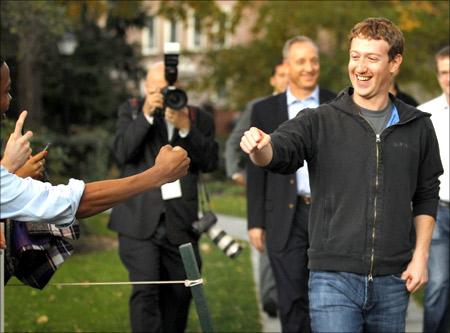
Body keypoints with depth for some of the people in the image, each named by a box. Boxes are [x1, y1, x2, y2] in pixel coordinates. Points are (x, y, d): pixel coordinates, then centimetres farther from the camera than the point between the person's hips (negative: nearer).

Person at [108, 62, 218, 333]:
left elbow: (210, 162, -3)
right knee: (145, 291, -13)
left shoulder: (199, 119, 9)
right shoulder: (132, 110, 7)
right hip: (140, 219, -2)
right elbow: (122, 153, -7)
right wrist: (145, 116, -16)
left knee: (179, 294, 7)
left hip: (180, 221, 2)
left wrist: (185, 128, -14)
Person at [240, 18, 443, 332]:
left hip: (393, 281, 3)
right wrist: (260, 147, -38)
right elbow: (280, 152, -16)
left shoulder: (418, 127, 7)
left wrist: (420, 256, 4)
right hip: (334, 277, -2)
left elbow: (426, 198, 12)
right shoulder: (320, 121, 0)